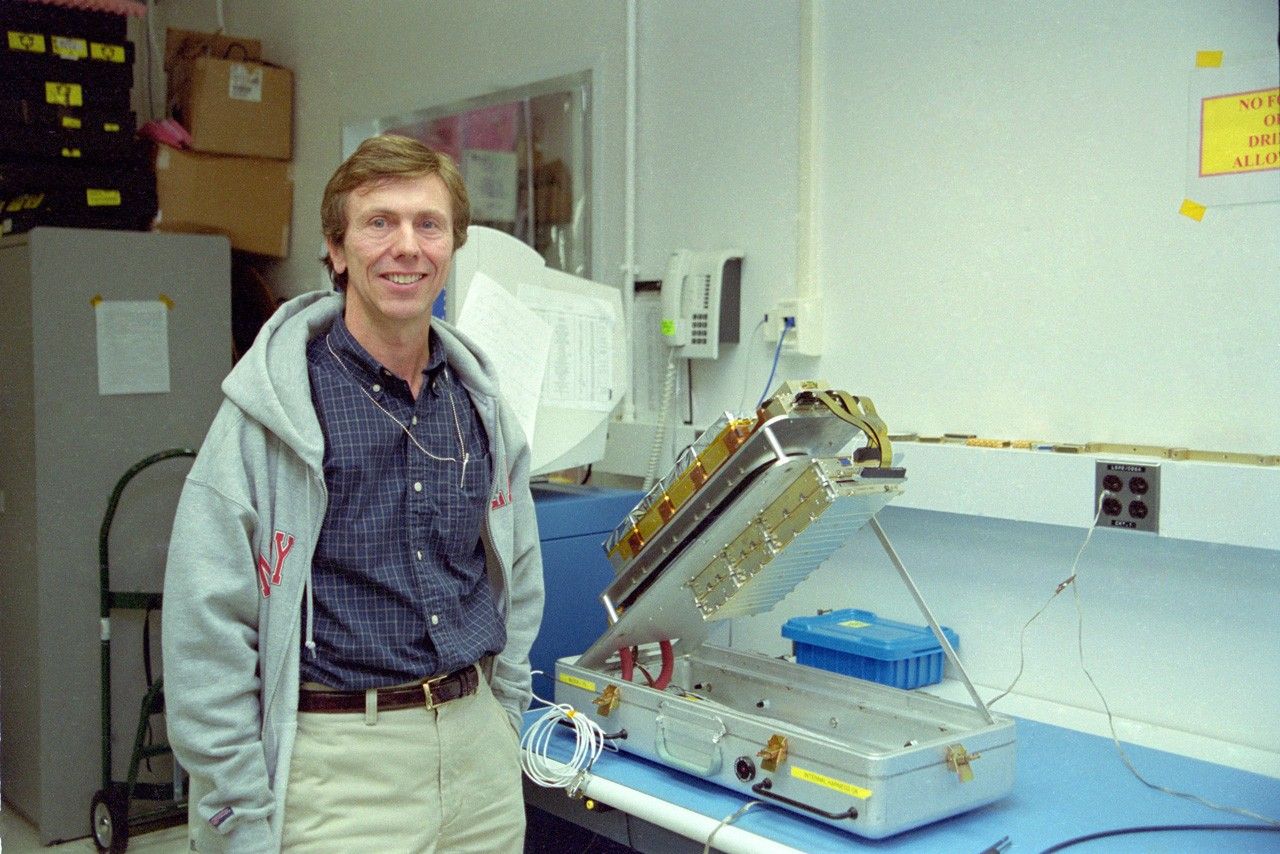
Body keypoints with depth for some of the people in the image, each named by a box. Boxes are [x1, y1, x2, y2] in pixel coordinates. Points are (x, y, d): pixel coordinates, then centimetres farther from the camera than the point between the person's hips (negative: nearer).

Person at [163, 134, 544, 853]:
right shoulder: (274, 412, -11)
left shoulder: (480, 401, 4)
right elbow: (207, 633, -12)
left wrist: (504, 724, 12)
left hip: (477, 750, 5)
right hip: (340, 763, -5)